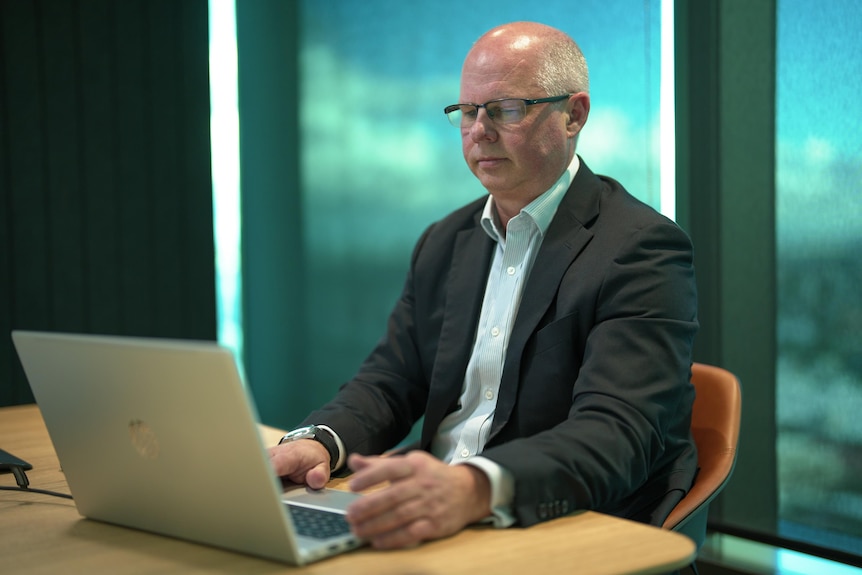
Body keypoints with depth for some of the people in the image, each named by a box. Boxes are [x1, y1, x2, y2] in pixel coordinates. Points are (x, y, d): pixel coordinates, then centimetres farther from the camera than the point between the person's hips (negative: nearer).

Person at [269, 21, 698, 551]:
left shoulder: (643, 250, -11)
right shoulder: (445, 243, 14)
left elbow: (615, 434, -24)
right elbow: (391, 381, 12)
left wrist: (475, 488, -42)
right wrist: (319, 442, -11)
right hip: (439, 523, 6)